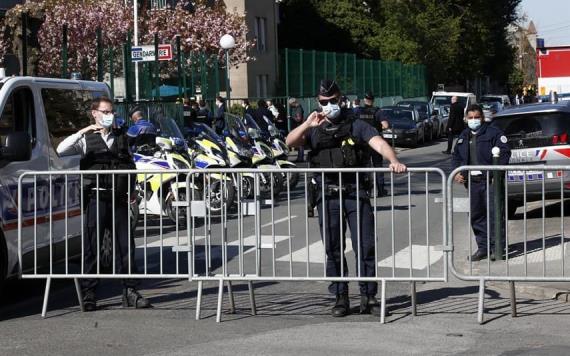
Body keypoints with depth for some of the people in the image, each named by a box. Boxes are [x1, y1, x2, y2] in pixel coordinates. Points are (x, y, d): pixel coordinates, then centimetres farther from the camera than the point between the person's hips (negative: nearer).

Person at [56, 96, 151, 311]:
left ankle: (130, 292, 6)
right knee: (91, 246, -2)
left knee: (125, 245, 2)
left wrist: (132, 190, 10)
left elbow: (131, 166, 24)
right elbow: (61, 150, -11)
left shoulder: (121, 138, 18)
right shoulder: (87, 139, 5)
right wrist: (83, 131, -18)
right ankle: (89, 294, 2)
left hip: (119, 200, 3)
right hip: (96, 199, -3)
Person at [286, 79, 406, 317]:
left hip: (355, 193, -2)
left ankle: (368, 297, 4)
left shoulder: (355, 125, 8)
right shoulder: (315, 130, 14)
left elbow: (378, 143, -6)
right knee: (333, 249, 4)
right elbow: (290, 142, -1)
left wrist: (393, 161, -27)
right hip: (328, 196, 2)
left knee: (366, 245, -3)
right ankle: (341, 298, 11)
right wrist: (307, 125, -18)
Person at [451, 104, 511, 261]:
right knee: (476, 216, 9)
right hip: (472, 182, 6)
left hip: (490, 180, -6)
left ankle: (497, 247, 0)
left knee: (494, 214, -7)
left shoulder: (493, 133, -3)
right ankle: (483, 247, 18)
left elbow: (504, 152, -10)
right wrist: (457, 172, 6)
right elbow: (456, 156, 23)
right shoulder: (464, 136, 17)